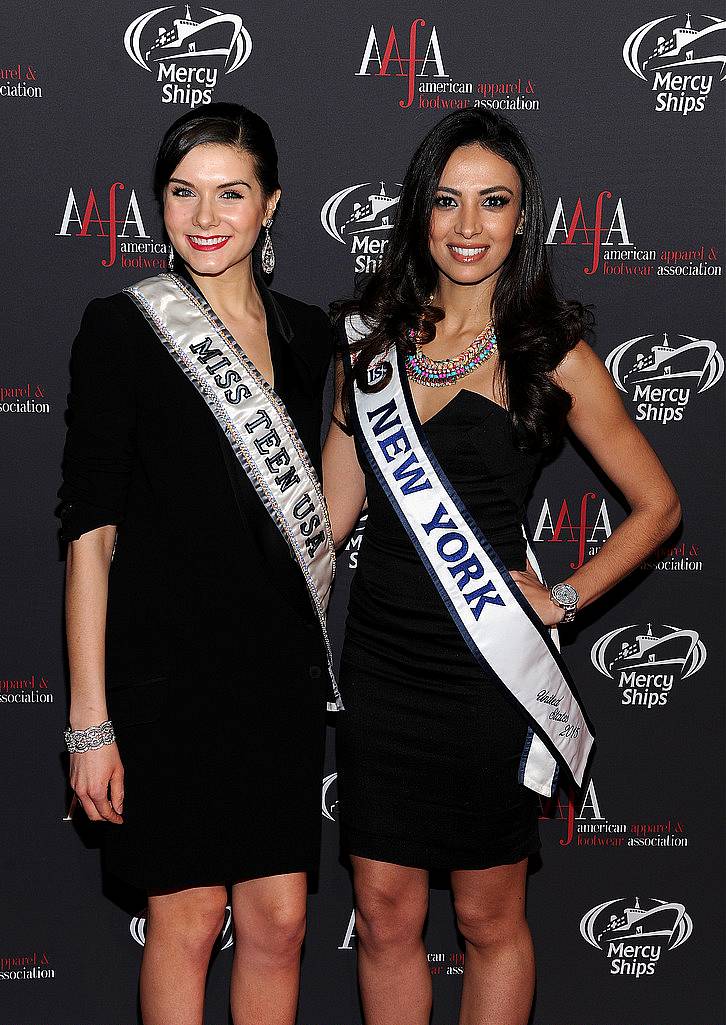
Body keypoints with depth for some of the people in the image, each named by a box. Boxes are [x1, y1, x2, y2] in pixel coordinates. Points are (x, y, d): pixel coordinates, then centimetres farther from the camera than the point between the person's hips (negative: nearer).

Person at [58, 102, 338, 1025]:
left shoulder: (306, 335, 8)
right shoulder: (122, 328, -7)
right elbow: (90, 531, -10)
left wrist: (309, 657, 15)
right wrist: (90, 720, -13)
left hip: (279, 666, 5)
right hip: (166, 665, -4)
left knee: (278, 923, 9)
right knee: (186, 922, 6)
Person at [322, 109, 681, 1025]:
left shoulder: (551, 355, -5)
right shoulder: (371, 338, 5)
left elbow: (657, 505, 3)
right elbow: (334, 505, 11)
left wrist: (566, 598, -4)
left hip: (487, 674, -3)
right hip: (379, 664, 3)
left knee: (489, 924, 11)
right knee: (384, 918, 12)